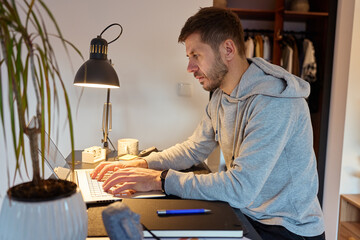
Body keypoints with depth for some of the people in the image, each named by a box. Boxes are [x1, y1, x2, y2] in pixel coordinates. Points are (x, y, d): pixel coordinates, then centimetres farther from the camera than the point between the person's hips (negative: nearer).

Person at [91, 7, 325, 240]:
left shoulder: (273, 102, -26)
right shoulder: (221, 97, 3)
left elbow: (241, 188, -30)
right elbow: (194, 149, 11)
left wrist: (161, 179, -27)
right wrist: (140, 164, -3)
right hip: (244, 213, 7)